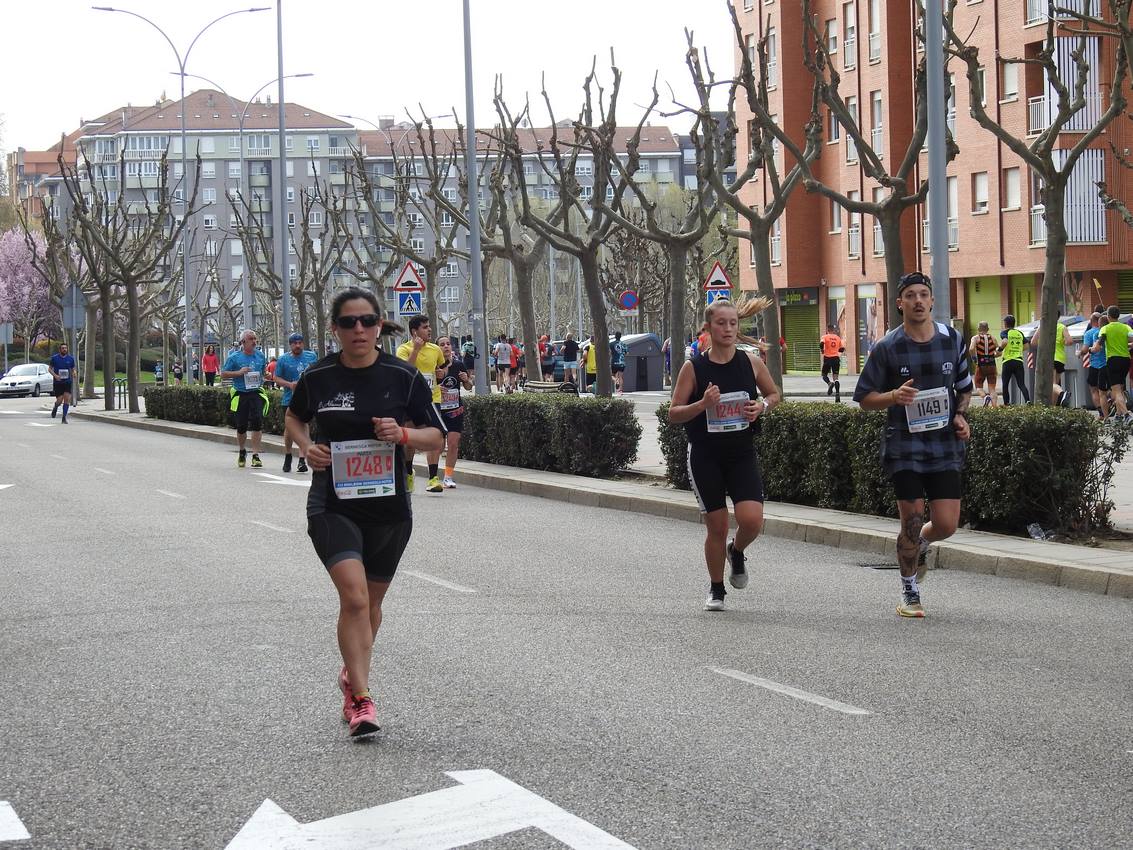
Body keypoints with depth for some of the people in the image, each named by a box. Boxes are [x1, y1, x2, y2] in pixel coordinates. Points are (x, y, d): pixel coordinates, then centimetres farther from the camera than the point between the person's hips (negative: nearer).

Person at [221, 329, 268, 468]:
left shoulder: (260, 355, 8)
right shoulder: (234, 357, -1)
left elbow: (265, 370, 25)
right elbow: (223, 374, 0)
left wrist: (263, 377, 4)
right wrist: (239, 372, -13)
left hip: (256, 393, 1)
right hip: (240, 395, -1)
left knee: (257, 422, -14)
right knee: (241, 426, 5)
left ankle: (255, 455, -11)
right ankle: (242, 452, 31)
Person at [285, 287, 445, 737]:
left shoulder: (403, 376, -6)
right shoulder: (317, 377, -3)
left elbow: (437, 438, 0)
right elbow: (294, 416, 18)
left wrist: (404, 434, -20)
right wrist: (305, 446, -2)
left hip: (388, 506, 2)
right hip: (333, 505, -2)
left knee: (371, 602, 16)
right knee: (354, 596, -19)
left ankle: (351, 674, 42)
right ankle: (362, 699, -14)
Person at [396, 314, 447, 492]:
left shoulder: (436, 349, 9)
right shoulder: (404, 349, -6)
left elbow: (442, 367, 27)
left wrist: (442, 372, 4)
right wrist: (416, 349, -25)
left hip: (432, 399, 3)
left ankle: (433, 478, -11)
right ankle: (408, 474, 26)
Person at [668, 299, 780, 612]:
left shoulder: (751, 363, 0)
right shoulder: (693, 368, -6)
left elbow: (774, 394, 15)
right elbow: (674, 414, -4)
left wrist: (762, 406, -7)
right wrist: (703, 404, -21)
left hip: (742, 454, 1)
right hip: (705, 456, -1)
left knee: (752, 519, -14)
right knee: (716, 526, 2)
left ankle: (736, 552, 22)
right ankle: (716, 589, 23)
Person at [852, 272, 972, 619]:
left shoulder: (952, 339, 5)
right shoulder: (887, 347, -5)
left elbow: (964, 386, 20)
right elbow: (864, 397, 0)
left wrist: (960, 415, 2)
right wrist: (894, 396, -18)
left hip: (945, 445, 3)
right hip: (904, 446, -3)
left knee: (946, 525, -3)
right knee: (912, 521, -3)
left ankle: (920, 545, 34)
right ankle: (910, 594, 16)